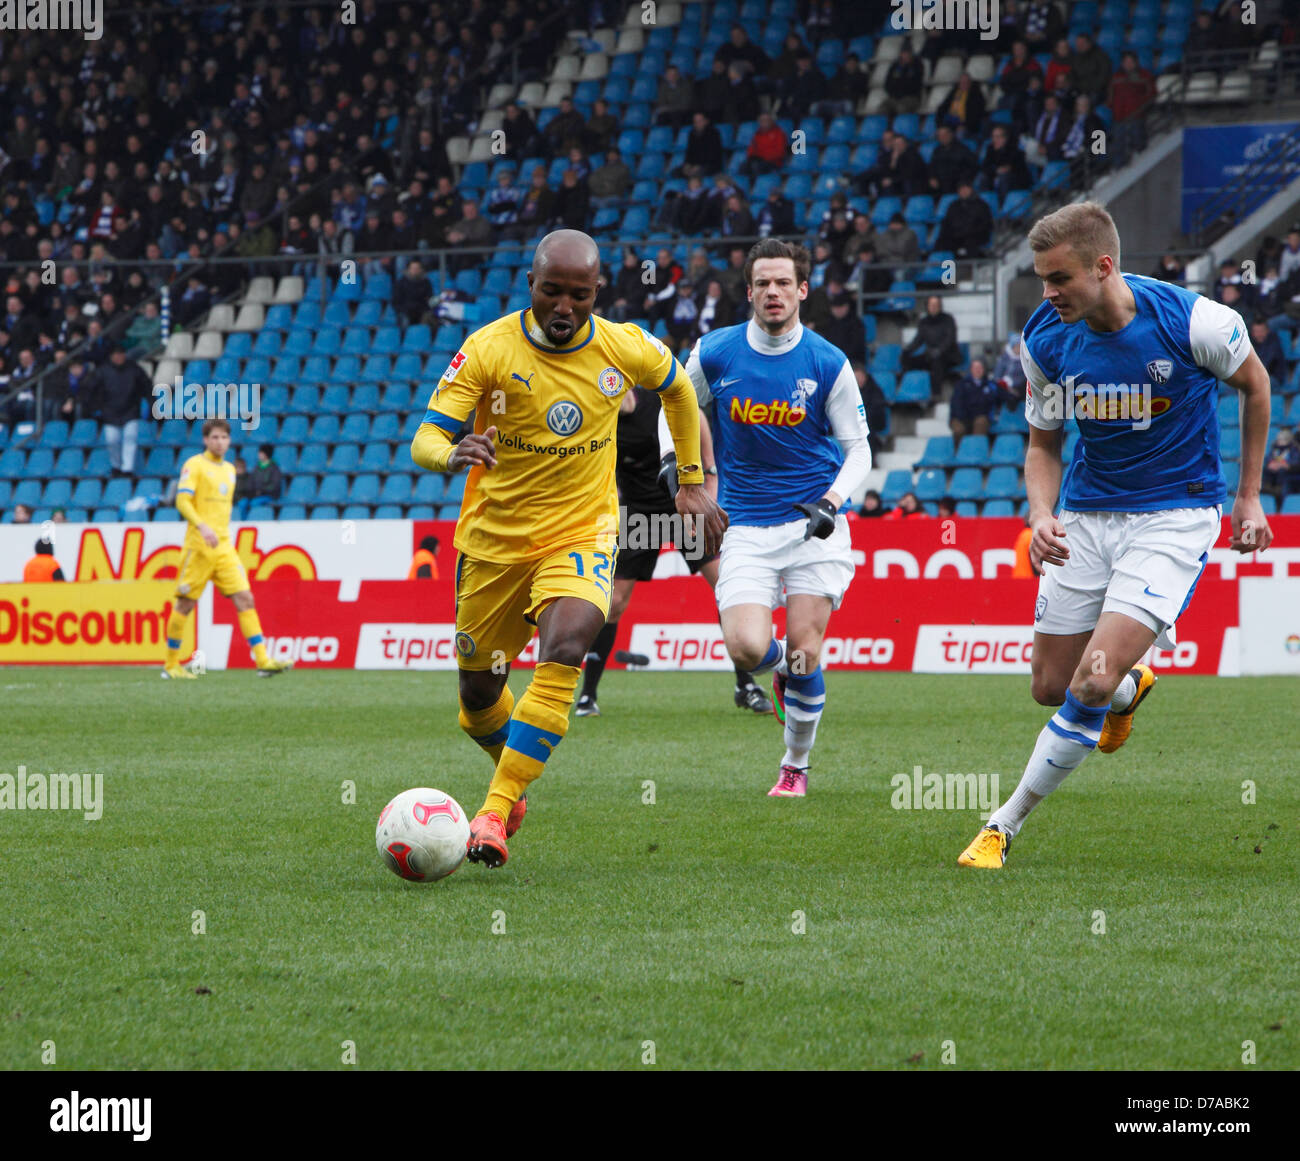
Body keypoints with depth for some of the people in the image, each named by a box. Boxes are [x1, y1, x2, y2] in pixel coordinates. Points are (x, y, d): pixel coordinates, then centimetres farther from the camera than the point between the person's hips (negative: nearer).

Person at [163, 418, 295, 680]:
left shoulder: (229, 470, 17)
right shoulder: (194, 465, -5)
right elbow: (182, 501, -15)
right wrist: (202, 527, -29)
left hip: (224, 547, 6)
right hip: (199, 547, -6)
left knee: (245, 599, -6)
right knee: (186, 604, 0)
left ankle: (263, 660, -12)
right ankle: (171, 665, 12)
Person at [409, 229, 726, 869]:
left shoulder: (625, 348, -6)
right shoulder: (489, 348, -13)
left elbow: (677, 389, 17)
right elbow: (424, 440, -18)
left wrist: (692, 483, 18)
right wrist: (452, 454, -41)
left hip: (582, 533, -1)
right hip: (493, 537, 1)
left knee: (565, 647, -28)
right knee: (478, 692, 10)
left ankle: (494, 812, -25)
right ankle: (512, 782, 45)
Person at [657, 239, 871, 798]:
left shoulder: (829, 364, -4)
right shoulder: (714, 354, -2)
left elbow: (858, 449, 2)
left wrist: (830, 501, -14)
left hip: (814, 526, -1)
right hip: (747, 528, 1)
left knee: (804, 654, -7)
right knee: (747, 648, -17)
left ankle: (796, 766, 16)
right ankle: (784, 670, 21)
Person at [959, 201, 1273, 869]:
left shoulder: (1192, 320, -20)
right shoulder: (1044, 339, -10)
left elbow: (1255, 384, 1)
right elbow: (1043, 443, 5)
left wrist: (1249, 498, 4)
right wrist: (1042, 514, -15)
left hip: (1175, 514, -4)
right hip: (1087, 514, 4)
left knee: (1093, 681, -19)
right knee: (1053, 686, 8)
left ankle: (1006, 824, -4)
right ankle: (1131, 687, 45)